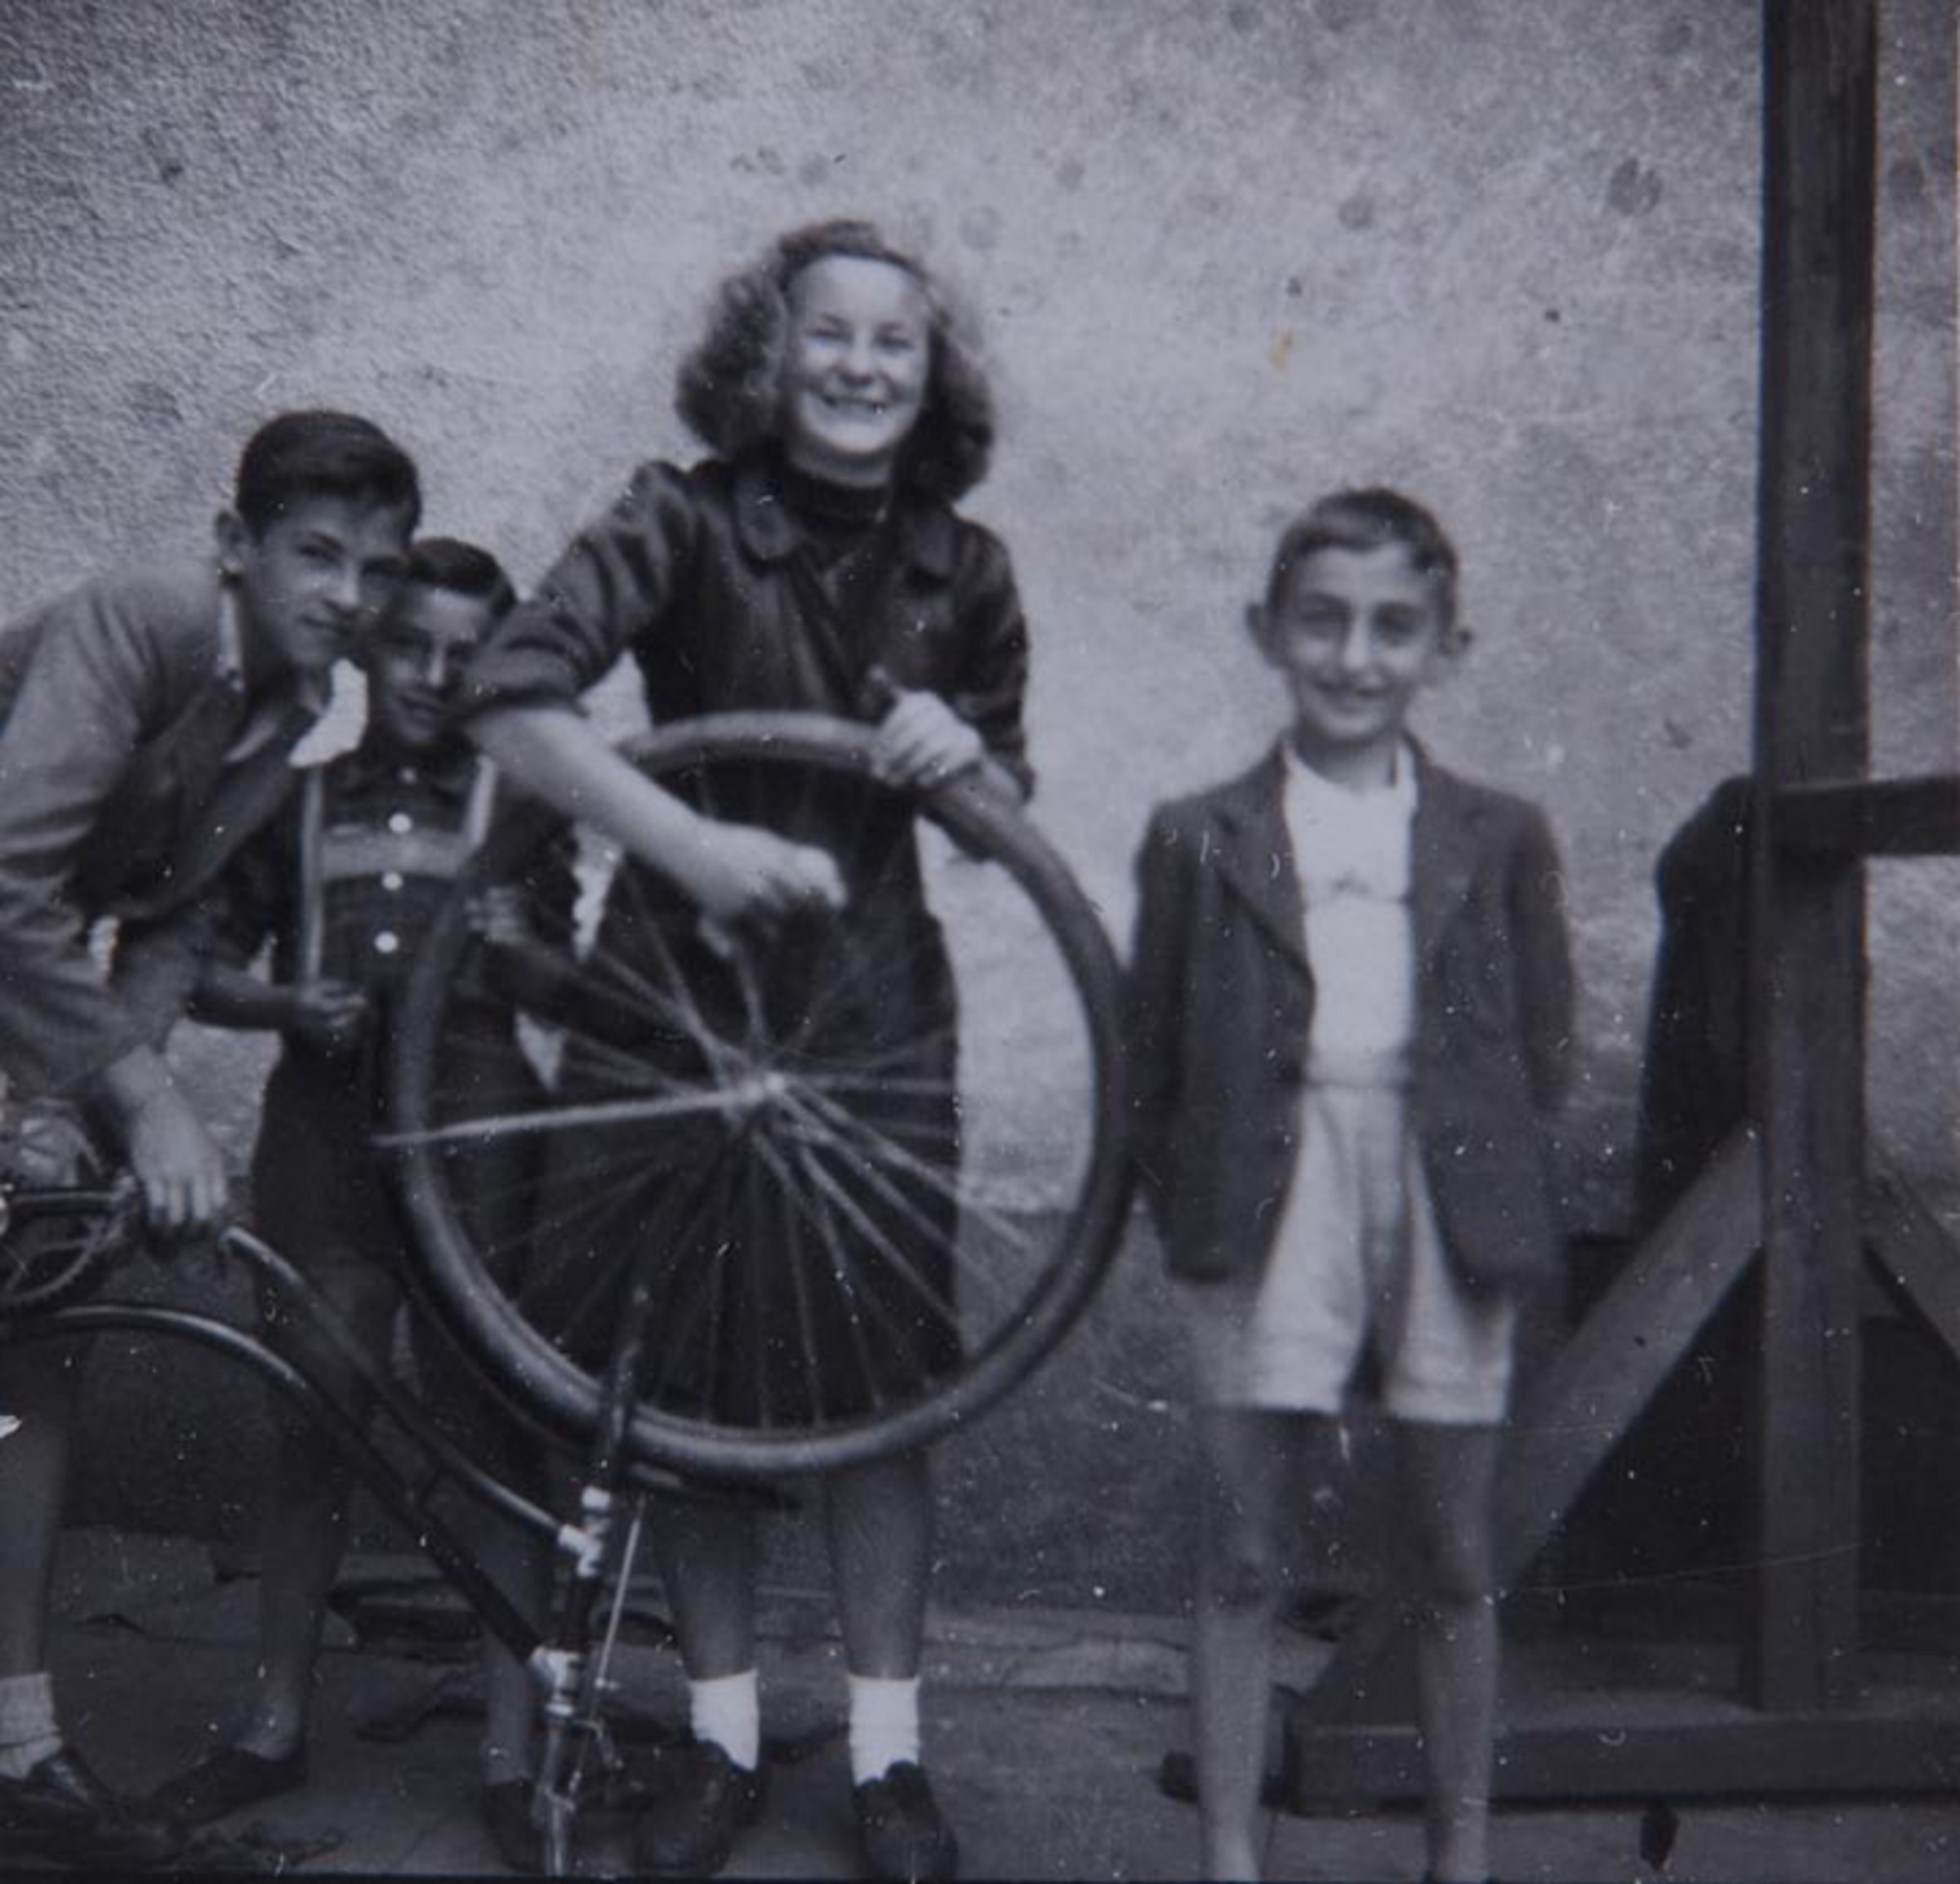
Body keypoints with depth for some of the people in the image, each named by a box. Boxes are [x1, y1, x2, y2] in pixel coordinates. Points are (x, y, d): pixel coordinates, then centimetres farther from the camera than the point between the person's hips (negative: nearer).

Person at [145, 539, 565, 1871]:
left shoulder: (514, 808, 9)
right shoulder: (299, 802, 13)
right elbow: (205, 969, 12)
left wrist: (524, 955, -12)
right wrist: (286, 1002, -7)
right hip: (326, 1125, 2)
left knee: (490, 1429, -1)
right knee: (316, 1423, 6)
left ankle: (511, 1751, 6)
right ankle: (276, 1725, 19)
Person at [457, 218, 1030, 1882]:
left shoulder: (961, 570, 2)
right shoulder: (685, 521, -9)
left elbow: (1009, 809, 11)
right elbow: (515, 697, -23)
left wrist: (966, 753, -12)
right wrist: (691, 843, -34)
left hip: (873, 1001, 2)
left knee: (879, 1372, 5)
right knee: (692, 1379, 7)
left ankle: (887, 1750, 21)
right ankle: (724, 1736, 25)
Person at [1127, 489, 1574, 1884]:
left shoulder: (1500, 840, 4)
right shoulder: (1199, 839, 1)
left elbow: (1543, 1049, 9)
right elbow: (1151, 1060, 4)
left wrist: (1483, 1170, -1)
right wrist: (1195, 1205, -3)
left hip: (1447, 1205, 1)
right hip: (1269, 1208, -1)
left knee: (1458, 1566, 10)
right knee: (1244, 1562, 4)